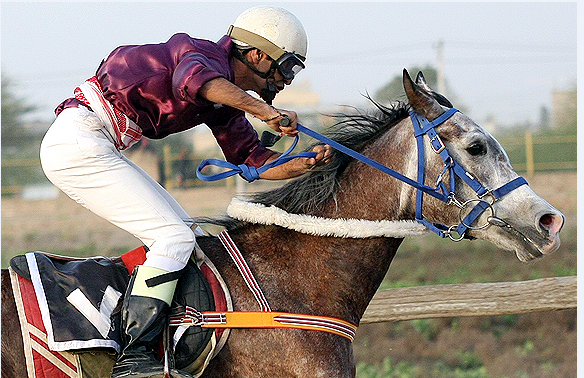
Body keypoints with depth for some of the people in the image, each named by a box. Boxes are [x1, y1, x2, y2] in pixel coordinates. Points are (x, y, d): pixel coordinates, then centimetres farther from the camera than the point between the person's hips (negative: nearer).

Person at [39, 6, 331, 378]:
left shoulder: (227, 101, 16)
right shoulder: (208, 54, -12)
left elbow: (254, 161, 17)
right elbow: (194, 79, -37)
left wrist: (309, 163, -1)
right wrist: (263, 110, -46)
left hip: (99, 148, 11)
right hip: (76, 141, -11)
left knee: (188, 234, 12)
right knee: (174, 237, -15)